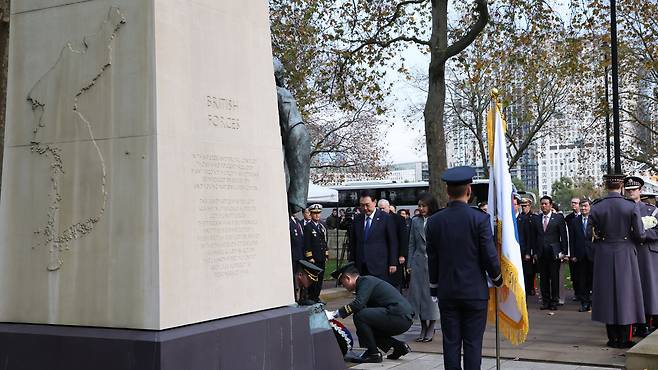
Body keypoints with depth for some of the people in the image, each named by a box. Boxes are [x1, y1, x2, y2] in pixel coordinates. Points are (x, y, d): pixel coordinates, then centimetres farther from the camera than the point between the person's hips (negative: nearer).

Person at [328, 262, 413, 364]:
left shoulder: (366, 281, -8)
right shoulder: (367, 281, 22)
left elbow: (358, 304, -23)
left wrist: (337, 313, -16)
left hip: (399, 317, -10)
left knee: (359, 316, -16)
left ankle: (373, 353, -6)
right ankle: (399, 346, 16)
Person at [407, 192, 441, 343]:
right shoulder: (415, 221, 8)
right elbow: (412, 244, 11)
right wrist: (409, 264, 6)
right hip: (419, 262, 3)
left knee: (432, 293, 0)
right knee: (418, 293, 5)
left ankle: (431, 328, 12)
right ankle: (423, 328, 16)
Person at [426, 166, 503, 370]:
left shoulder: (434, 221, -1)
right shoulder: (480, 218, -10)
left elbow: (432, 259, 4)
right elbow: (490, 256, -8)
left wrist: (435, 286, 15)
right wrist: (498, 279, 9)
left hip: (447, 292, 3)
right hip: (475, 292, -2)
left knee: (451, 343, 8)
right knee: (473, 343, 3)